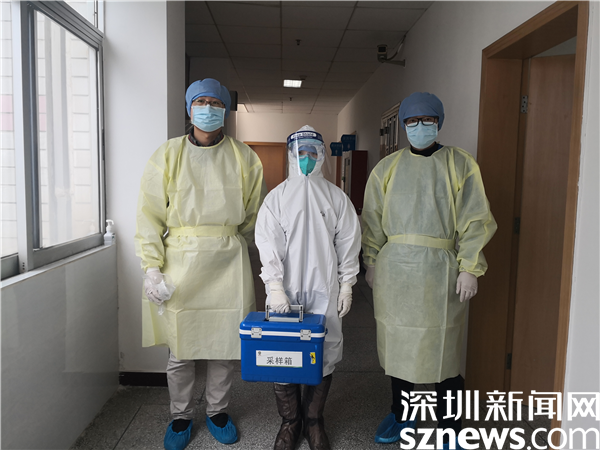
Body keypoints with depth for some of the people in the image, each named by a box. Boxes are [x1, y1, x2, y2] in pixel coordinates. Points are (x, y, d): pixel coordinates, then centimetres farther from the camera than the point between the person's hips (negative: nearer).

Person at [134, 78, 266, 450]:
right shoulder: (168, 155, 3)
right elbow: (150, 216, 0)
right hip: (180, 262, 0)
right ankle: (181, 416, 31)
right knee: (180, 348, 8)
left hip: (228, 265, 1)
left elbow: (254, 217, 10)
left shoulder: (244, 158, 5)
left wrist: (227, 245, 8)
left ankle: (218, 411, 32)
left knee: (226, 344, 9)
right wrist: (153, 268, -7)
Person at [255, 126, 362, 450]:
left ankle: (314, 420, 24)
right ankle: (289, 422, 22)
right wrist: (274, 286, -12)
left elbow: (348, 243, 7)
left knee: (324, 355, 4)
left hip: (324, 289, 1)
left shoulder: (336, 197, 6)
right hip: (286, 289, 0)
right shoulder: (277, 197, 3)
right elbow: (267, 243, -3)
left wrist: (346, 286, 4)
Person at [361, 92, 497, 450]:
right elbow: (373, 220, 10)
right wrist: (372, 262, 4)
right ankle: (402, 415, 34)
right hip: (394, 269, 3)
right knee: (398, 343, 13)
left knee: (443, 349, 3)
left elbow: (475, 220, -2)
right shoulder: (388, 167, 9)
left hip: (440, 270, -2)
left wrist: (469, 267, -9)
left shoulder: (460, 164, 1)